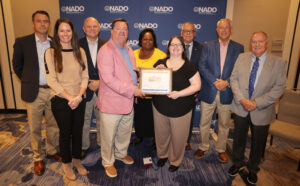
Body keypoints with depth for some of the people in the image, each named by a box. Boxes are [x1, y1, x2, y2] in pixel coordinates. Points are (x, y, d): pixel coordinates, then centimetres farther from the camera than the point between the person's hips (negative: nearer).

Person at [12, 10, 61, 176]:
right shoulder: (22, 42, -2)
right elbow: (17, 65, 7)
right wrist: (28, 82, 6)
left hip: (53, 91, 2)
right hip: (34, 93, -2)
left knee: (53, 125, 13)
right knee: (35, 128, 9)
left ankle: (52, 151, 34)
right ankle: (38, 158, 27)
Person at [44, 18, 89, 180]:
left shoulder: (80, 51, 4)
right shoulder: (51, 53, -5)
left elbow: (85, 77, 1)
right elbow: (51, 80, -10)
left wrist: (78, 96, -12)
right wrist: (70, 98, -15)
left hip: (79, 100, 3)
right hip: (60, 100, -2)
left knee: (78, 131, 12)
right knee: (65, 132, 10)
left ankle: (77, 160, 34)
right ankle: (66, 163, 31)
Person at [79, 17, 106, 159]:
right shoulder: (78, 45, -2)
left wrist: (100, 82, -12)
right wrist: (88, 83, -11)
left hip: (102, 89, 1)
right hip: (84, 90, -1)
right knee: (84, 121, 13)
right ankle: (84, 146, 31)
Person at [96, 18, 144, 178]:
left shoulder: (128, 49, 12)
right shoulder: (106, 51, -17)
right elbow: (108, 78, -26)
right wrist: (131, 89, -24)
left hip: (128, 102, 8)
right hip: (111, 103, -8)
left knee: (125, 133, 24)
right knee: (109, 136, 10)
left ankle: (121, 153, 48)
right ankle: (108, 162, 33)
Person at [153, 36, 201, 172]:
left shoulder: (189, 66, -5)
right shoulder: (160, 63, 3)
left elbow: (197, 85, -9)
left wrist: (179, 93, -21)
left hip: (181, 110, -2)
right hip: (160, 107, 2)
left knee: (178, 137, 12)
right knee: (161, 134, 18)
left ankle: (175, 161, 37)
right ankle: (162, 155, 45)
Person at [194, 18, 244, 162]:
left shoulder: (238, 48, 4)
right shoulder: (208, 46, 4)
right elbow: (202, 67, -6)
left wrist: (227, 82, -16)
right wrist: (215, 81, -17)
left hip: (227, 94, 1)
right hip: (208, 92, 0)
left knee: (224, 124, 14)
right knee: (204, 123, 11)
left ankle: (221, 149, 34)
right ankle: (203, 147, 32)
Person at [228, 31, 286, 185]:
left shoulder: (278, 63, -8)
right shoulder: (242, 58, 0)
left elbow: (279, 88, -11)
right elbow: (234, 79, -3)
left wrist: (257, 103, -20)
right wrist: (242, 99, -16)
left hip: (262, 112, -1)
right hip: (240, 108, 2)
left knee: (258, 143, 16)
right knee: (238, 138, 17)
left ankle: (253, 169, 41)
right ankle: (238, 163, 43)